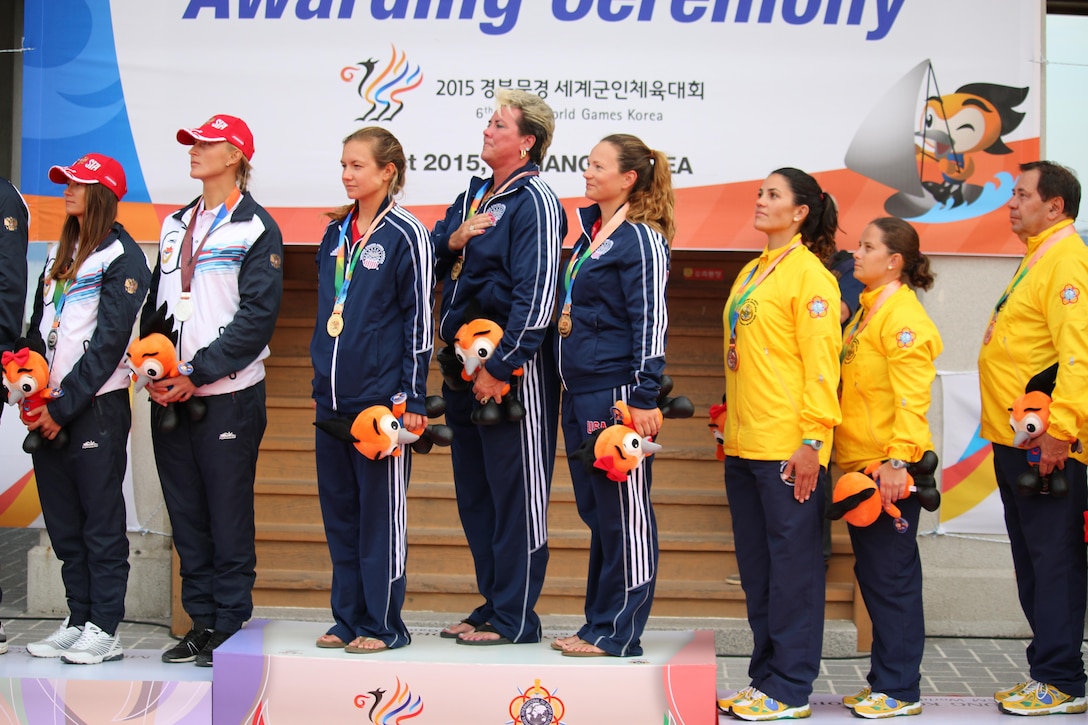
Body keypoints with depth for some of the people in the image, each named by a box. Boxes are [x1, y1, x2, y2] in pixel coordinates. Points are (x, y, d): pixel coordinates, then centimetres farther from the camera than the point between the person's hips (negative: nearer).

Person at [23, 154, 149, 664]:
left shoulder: (123, 257, -6)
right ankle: (77, 622, 17)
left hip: (97, 406, -7)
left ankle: (104, 631, 2)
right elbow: (39, 327, 18)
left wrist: (65, 406, -14)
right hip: (51, 407, 7)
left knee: (102, 520, -3)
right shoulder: (59, 253, 19)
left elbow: (108, 340, -12)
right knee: (63, 521, 9)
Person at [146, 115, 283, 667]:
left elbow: (257, 315, -12)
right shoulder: (175, 226, 17)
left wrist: (197, 373, -15)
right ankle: (201, 621, 19)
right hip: (170, 395, 6)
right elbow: (155, 305, 18)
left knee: (229, 516, -1)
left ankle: (230, 626, 6)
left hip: (227, 394, -6)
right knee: (186, 514, 10)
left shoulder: (256, 228, -3)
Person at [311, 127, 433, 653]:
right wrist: (321, 374, 17)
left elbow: (419, 319, -8)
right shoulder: (335, 233, 13)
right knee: (339, 510, 10)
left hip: (381, 395, -7)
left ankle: (383, 624, 9)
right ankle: (348, 618, 20)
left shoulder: (405, 234, -6)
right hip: (331, 396, 7)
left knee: (381, 512, 0)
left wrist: (413, 399, -11)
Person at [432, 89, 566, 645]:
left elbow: (536, 295, -17)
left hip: (513, 369, -9)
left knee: (516, 494, -2)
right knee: (474, 491, 14)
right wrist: (454, 238, -3)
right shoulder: (473, 196, 17)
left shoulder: (534, 200, -9)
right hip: (463, 367, 9)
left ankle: (516, 618, 5)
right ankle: (492, 603, 25)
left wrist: (500, 367, -18)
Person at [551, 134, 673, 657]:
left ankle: (618, 634, 4)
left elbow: (650, 321, -14)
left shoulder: (641, 239, -8)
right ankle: (599, 622, 22)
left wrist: (644, 399, -18)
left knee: (624, 512, -2)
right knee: (595, 509, 13)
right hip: (579, 394, 9)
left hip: (618, 394, -9)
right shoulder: (590, 230, 17)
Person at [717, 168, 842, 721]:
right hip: (743, 445, 9)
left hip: (787, 446, -8)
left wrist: (812, 439, -17)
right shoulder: (750, 272, 16)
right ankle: (765, 677, 22)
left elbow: (820, 362, -13)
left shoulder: (809, 274, -7)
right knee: (756, 566, 13)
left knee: (792, 564, -1)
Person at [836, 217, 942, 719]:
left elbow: (912, 396, -20)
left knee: (891, 578, -3)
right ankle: (883, 681, 23)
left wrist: (897, 460, -26)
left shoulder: (903, 316, -12)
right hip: (861, 464, 10)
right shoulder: (867, 311, 16)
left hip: (890, 469, -10)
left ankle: (900, 691, 5)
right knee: (872, 574, 14)